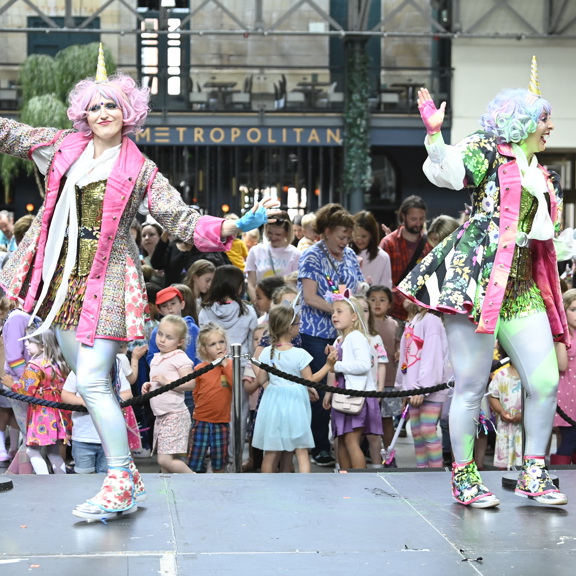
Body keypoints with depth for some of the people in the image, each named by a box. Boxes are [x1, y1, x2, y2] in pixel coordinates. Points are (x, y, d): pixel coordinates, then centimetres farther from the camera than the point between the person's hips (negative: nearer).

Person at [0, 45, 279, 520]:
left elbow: (182, 220, -6)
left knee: (93, 382, -12)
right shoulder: (62, 146, 8)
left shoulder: (140, 171, -3)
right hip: (61, 276, 5)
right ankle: (126, 471, 20)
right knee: (88, 380, 9)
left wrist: (236, 225, -20)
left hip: (105, 281, -5)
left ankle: (120, 484, -6)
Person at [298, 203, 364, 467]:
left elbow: (358, 289, 17)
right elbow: (310, 297, -13)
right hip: (317, 333, -5)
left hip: (345, 333, 5)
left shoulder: (349, 255, 12)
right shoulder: (312, 256, -5)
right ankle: (320, 448, 5)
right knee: (320, 390, -2)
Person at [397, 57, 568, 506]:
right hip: (475, 279, -7)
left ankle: (533, 474, 13)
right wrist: (434, 134, -33)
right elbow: (447, 171, -18)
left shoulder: (545, 180, 21)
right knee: (471, 386, -3)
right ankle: (463, 476, 10)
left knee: (545, 382, -1)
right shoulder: (488, 152, 1)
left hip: (522, 287, 7)